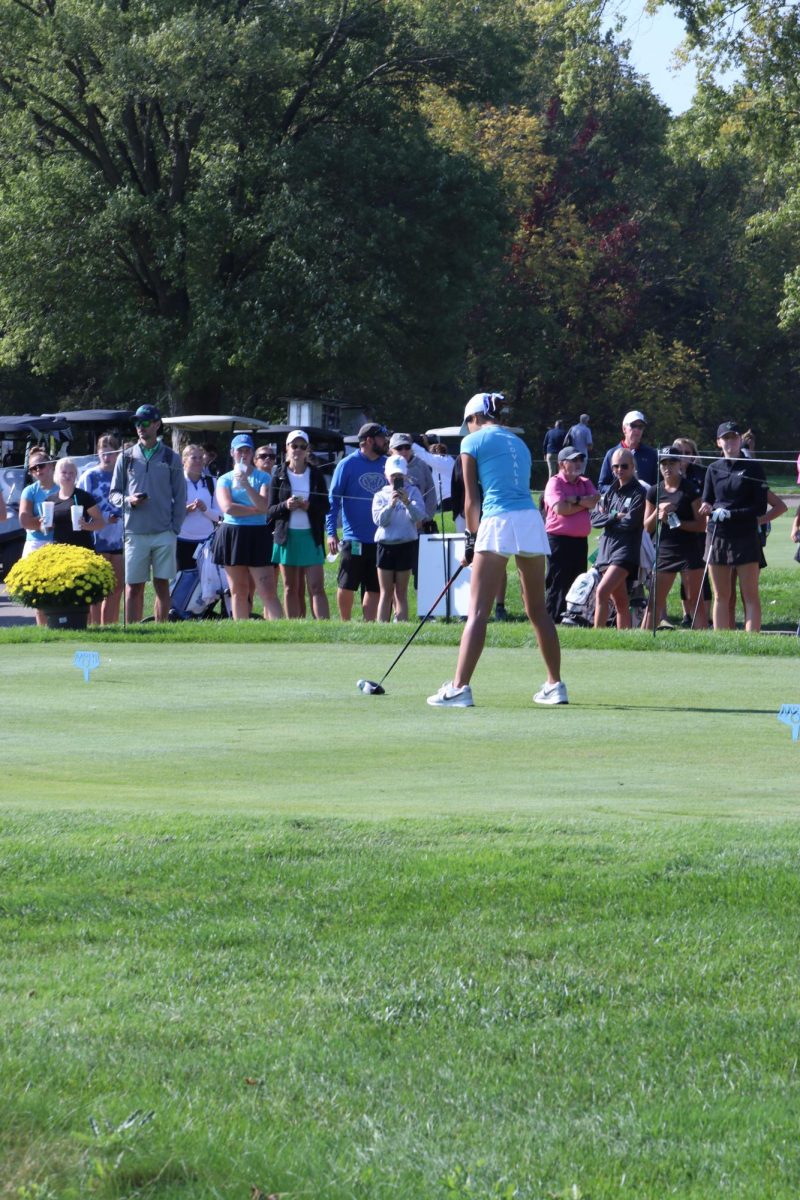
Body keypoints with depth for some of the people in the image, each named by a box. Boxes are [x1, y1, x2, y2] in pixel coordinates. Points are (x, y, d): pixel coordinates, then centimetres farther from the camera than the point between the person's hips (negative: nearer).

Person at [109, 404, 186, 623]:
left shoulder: (171, 458, 7)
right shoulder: (126, 458, 9)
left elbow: (180, 498, 7)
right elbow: (113, 494, 11)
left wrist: (175, 528, -2)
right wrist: (128, 500, -10)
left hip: (164, 533, 0)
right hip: (135, 533, 0)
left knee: (162, 585, 2)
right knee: (134, 587, 0)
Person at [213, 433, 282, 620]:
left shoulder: (263, 477, 7)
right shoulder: (225, 479, 8)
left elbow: (263, 505, -8)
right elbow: (227, 507, -7)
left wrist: (246, 485, -18)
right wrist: (255, 510, -7)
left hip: (257, 536, -1)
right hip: (232, 535, 1)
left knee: (267, 590, -10)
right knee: (238, 591, 5)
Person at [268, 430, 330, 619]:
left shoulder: (316, 474, 5)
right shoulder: (279, 476, 5)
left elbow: (325, 506, 4)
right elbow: (270, 510, 3)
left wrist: (309, 506, -16)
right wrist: (286, 506, -17)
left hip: (311, 536, -1)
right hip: (287, 537, 1)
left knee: (317, 587, -8)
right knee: (291, 588, 6)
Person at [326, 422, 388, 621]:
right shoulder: (347, 465, -4)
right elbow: (333, 500, -4)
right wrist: (331, 532, -12)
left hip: (380, 539, 4)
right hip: (354, 538, -4)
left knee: (374, 588, 5)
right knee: (346, 586, 0)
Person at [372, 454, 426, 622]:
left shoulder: (413, 491, 5)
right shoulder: (380, 495, 9)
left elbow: (420, 516, -8)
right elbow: (379, 520, -4)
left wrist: (407, 503, -26)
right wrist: (390, 505, -20)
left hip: (406, 544, -1)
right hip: (386, 544, 1)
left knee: (401, 592, 4)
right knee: (386, 592, 2)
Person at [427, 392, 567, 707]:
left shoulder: (473, 441, 7)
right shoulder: (519, 442, 24)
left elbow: (472, 500, 6)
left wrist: (471, 539, 17)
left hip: (498, 523, -6)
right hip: (532, 521, 6)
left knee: (478, 611, -9)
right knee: (538, 610, 15)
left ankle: (459, 687, -17)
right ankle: (555, 685, 19)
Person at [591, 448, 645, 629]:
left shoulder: (638, 493, -2)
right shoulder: (610, 492, 16)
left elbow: (631, 521, -12)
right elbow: (595, 519, 8)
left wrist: (607, 519, 1)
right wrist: (614, 516, -9)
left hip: (626, 550, -7)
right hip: (607, 549, 7)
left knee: (601, 592, -21)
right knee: (620, 602, 9)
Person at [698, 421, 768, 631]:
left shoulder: (753, 468, 0)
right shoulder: (714, 469, 11)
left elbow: (760, 507, -4)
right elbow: (706, 503, 12)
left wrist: (730, 513, -14)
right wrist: (707, 509, -12)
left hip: (746, 537, -4)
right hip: (718, 537, 4)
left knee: (750, 595, -5)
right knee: (721, 596, 5)